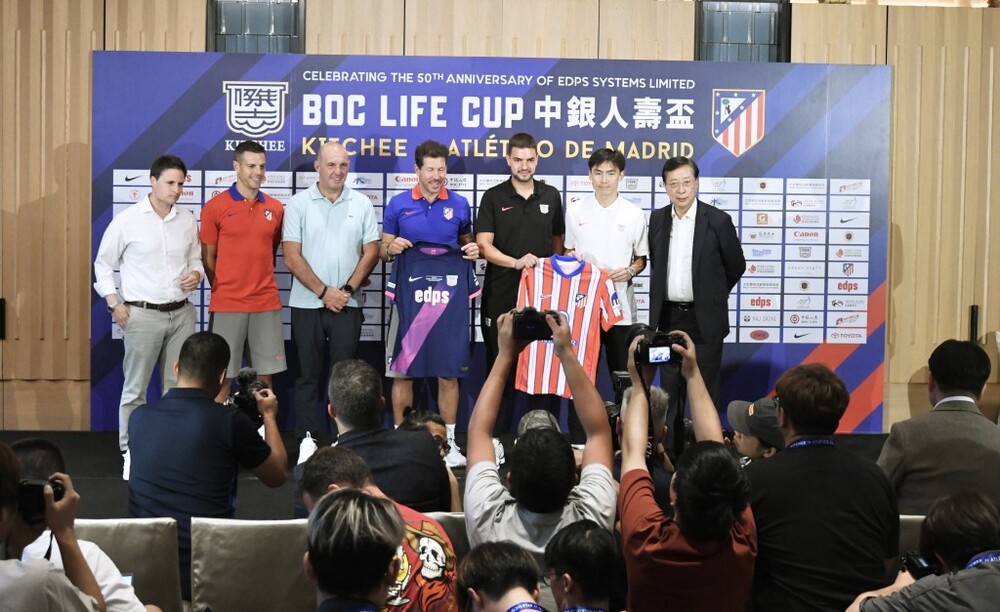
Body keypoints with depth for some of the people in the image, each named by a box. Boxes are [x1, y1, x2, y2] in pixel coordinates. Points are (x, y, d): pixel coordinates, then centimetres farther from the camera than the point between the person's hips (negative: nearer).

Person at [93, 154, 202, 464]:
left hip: (182, 313, 4)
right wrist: (115, 304, -6)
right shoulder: (127, 220, -6)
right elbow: (103, 264, 2)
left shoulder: (188, 220, 5)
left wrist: (197, 274, -5)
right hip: (142, 313, -4)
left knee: (178, 386, 9)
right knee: (135, 387, 2)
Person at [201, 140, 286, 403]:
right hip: (226, 305, -3)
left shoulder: (275, 208, 7)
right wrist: (224, 291, 3)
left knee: (265, 375, 7)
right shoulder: (215, 206, -3)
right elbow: (208, 258, 2)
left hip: (267, 304, 3)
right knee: (222, 377, 2)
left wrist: (261, 284, 10)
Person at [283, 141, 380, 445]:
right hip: (307, 304, -1)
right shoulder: (298, 204, 0)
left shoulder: (362, 204, 5)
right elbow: (292, 257, -5)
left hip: (347, 305, 1)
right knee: (308, 375, 5)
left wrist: (347, 289, -8)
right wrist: (323, 292, -10)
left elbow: (371, 252, 4)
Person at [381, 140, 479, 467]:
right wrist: (391, 248, -15)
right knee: (402, 370, 4)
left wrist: (473, 251, -7)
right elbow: (384, 252, 8)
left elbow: (467, 242, 16)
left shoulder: (459, 204, 4)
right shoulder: (398, 204, 2)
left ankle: (449, 441, 13)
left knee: (448, 370, 4)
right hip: (407, 295, 0)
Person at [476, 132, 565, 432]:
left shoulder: (551, 196, 9)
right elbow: (484, 245, -7)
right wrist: (516, 262, -21)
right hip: (501, 295, -2)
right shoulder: (494, 197, 1)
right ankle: (496, 434, 12)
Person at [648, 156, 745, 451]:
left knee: (705, 389, 4)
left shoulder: (718, 220, -9)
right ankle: (669, 449, 19)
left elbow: (736, 265, 2)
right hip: (668, 317, 4)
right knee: (669, 388, 10)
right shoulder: (657, 219, 4)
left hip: (704, 319, -4)